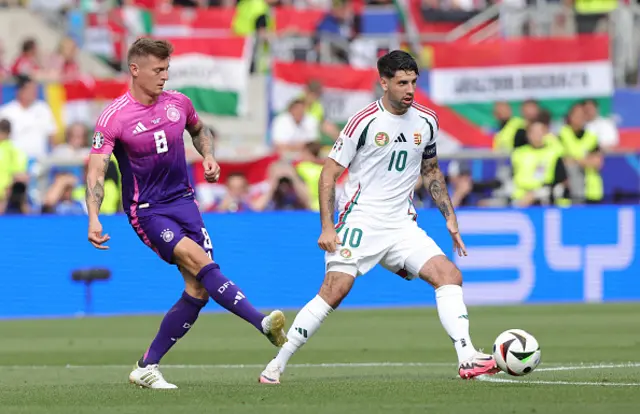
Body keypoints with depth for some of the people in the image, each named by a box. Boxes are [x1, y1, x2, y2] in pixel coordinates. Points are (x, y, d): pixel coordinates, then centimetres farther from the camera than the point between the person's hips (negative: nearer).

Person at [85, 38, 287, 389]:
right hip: (147, 211, -6)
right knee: (199, 261, -27)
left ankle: (146, 368, 5)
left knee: (198, 289, -5)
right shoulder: (113, 118, -12)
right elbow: (96, 169, -14)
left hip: (183, 202, 6)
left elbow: (198, 130, 26)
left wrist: (209, 157, 6)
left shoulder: (178, 103, 4)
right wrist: (94, 219, -26)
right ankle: (264, 324, -34)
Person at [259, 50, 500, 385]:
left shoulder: (426, 121, 8)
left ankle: (467, 359, -16)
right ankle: (276, 364, -7)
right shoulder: (365, 122, -8)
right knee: (335, 289, -17)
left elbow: (431, 171, 24)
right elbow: (329, 173, -4)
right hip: (361, 221, -5)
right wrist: (327, 228, -11)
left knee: (449, 275, -12)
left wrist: (450, 218, 16)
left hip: (402, 225, 5)